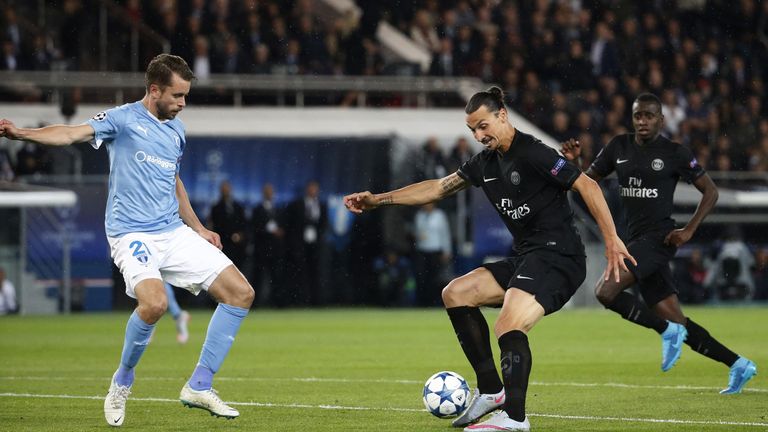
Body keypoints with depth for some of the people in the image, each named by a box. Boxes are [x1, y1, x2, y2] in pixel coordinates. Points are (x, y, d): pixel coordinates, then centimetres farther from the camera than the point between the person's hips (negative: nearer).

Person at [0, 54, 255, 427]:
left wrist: (198, 229, 32)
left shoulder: (176, 130, 15)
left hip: (175, 232, 8)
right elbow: (72, 133, -22)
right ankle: (122, 384, -5)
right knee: (154, 302, -32)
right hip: (132, 234, -7)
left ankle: (199, 387, 7)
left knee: (241, 294, -1)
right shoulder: (123, 119, -7)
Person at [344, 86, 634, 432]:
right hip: (526, 258, 10)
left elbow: (587, 186, -16)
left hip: (558, 257, -10)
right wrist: (378, 200, 18)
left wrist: (611, 239, -22)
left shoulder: (531, 153, -13)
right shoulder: (486, 162, 13)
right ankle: (491, 390, 8)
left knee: (508, 328, -26)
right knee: (455, 294, 8)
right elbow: (438, 188, 22)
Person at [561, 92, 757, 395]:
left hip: (658, 237, -6)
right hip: (637, 241, 6)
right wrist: (572, 162, -8)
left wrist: (689, 230, -8)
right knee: (677, 321, 6)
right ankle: (738, 364, 16)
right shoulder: (619, 147, 10)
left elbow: (710, 191, 2)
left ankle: (667, 332, -8)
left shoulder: (675, 153, -4)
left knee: (606, 292, -24)